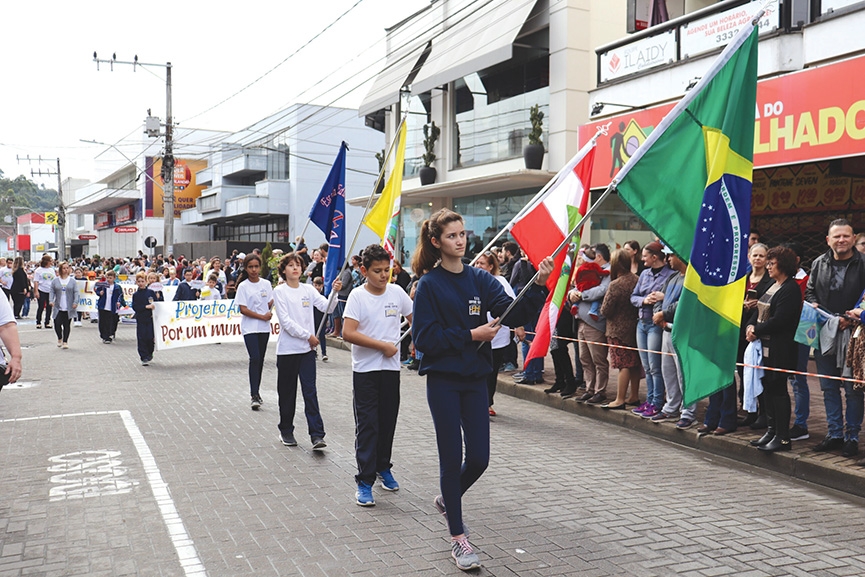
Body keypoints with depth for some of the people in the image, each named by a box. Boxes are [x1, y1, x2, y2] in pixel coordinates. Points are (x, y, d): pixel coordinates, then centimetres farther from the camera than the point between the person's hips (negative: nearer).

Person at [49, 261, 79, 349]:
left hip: (68, 308, 0)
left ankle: (65, 341, 14)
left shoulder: (72, 281, 5)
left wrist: (75, 302, -11)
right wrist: (51, 300, -11)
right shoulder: (55, 280, 5)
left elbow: (76, 292, 2)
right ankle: (59, 338, 23)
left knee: (67, 325, 2)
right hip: (58, 307, 0)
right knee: (57, 324, -4)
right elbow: (52, 292, 4)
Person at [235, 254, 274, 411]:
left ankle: (256, 392, 20)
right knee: (255, 359, -14)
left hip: (264, 327, 4)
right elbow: (243, 309, -10)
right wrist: (262, 316, -14)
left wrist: (269, 312, -7)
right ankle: (254, 395, -12)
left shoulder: (266, 284, 5)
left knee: (260, 360, 9)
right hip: (249, 328, -4)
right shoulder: (243, 286, -5)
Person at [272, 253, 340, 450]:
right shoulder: (279, 292, -4)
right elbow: (286, 321, -12)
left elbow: (326, 307, -4)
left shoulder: (308, 290, 7)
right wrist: (308, 335, -13)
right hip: (287, 350, -2)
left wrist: (335, 292, -22)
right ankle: (286, 431, 24)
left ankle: (317, 435, -6)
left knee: (310, 391, -2)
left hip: (307, 349, 2)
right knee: (287, 393, 9)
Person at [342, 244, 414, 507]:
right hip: (365, 370, -4)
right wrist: (383, 345, -16)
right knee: (367, 425, -3)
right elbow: (348, 333, -18)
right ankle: (364, 482, 2)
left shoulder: (397, 292, 2)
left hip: (391, 368, 4)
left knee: (388, 422, 13)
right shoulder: (357, 296, -9)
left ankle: (383, 468, 32)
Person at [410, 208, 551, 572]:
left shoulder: (480, 280, 5)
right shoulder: (429, 284, -7)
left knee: (479, 458, 5)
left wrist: (538, 286, -21)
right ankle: (458, 539, 15)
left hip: (475, 379, 4)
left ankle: (448, 500, 36)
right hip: (443, 381, -4)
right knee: (452, 458, 1)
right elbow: (424, 337, -13)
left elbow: (513, 314, -7)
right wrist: (470, 336, -16)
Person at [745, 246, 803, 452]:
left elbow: (778, 320, -20)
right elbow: (758, 310, 17)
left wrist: (757, 331, -12)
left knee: (778, 389, -5)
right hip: (765, 347, 9)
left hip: (779, 350, -9)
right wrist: (750, 326, -2)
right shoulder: (771, 286, 17)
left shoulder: (790, 289, -13)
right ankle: (771, 430, 21)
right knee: (767, 388, 12)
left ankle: (783, 437, 1)